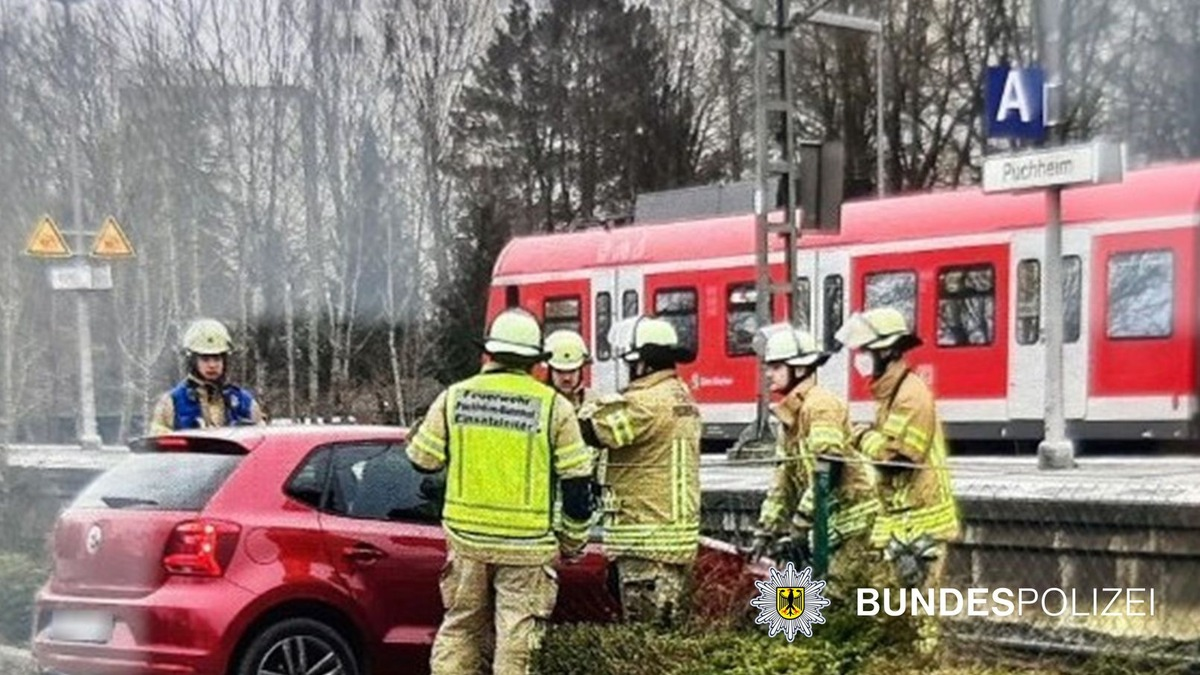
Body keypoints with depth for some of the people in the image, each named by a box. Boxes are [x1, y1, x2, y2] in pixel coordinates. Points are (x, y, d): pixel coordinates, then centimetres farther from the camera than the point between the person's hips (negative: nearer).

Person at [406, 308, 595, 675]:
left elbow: (423, 460, 6)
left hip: (466, 537, 3)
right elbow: (576, 480, -3)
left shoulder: (454, 398, 0)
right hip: (527, 547, -2)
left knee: (459, 629, 15)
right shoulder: (554, 407, -6)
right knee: (515, 640, 2)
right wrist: (574, 540, 9)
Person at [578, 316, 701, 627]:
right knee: (670, 627, 14)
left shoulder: (647, 403, -16)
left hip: (647, 541, -10)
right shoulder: (682, 397, 15)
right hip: (679, 534, 10)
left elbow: (591, 431, -17)